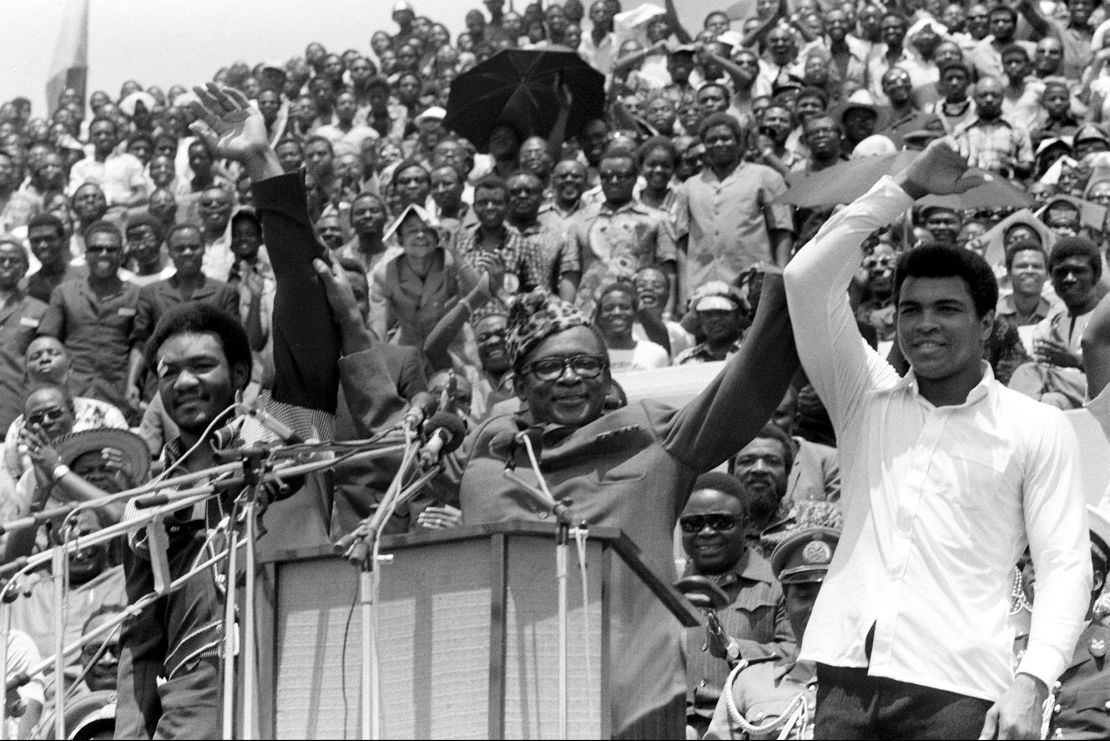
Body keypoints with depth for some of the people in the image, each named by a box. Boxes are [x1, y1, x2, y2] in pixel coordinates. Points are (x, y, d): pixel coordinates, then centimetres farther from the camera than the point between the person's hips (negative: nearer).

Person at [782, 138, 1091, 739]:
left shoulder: (1037, 429, 8)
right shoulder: (865, 399, 16)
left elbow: (1065, 566, 2)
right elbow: (806, 278, 6)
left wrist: (1030, 683, -12)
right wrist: (902, 190, 7)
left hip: (955, 688, -2)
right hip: (848, 673, 3)